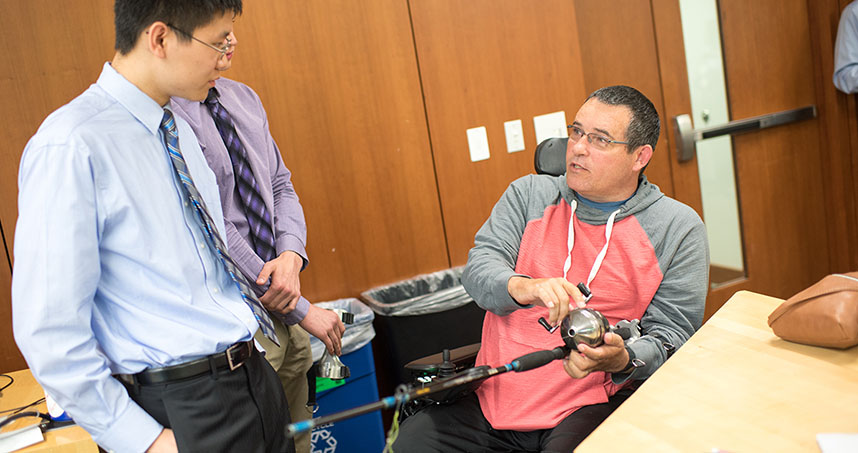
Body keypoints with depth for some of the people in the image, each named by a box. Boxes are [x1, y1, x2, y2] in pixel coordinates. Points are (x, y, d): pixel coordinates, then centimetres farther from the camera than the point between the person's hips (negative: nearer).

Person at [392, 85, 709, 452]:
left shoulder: (678, 228, 3)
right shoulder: (529, 194, 9)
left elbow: (672, 334, 1)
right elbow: (479, 268, -2)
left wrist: (621, 360, -21)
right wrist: (522, 287, -26)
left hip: (590, 405, -2)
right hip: (494, 392, 2)